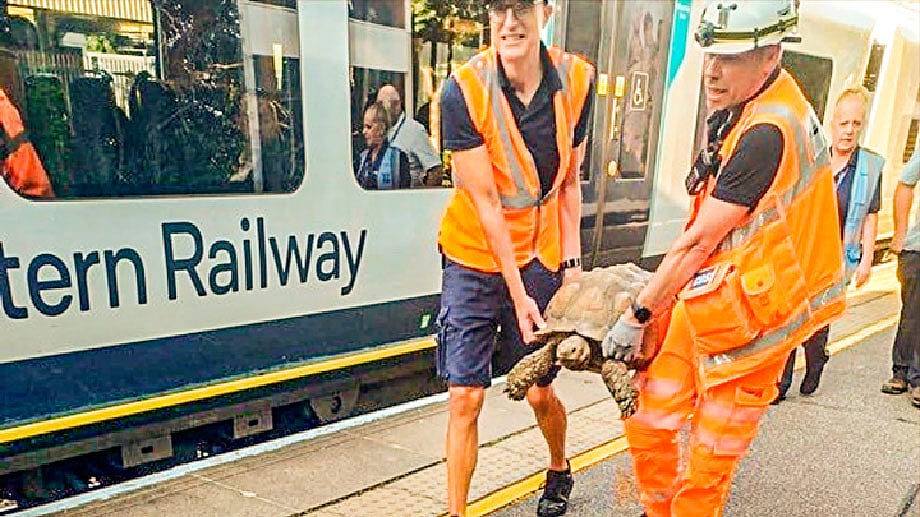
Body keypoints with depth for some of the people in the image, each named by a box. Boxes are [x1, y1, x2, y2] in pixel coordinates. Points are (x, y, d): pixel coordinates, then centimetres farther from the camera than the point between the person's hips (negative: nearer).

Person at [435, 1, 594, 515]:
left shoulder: (576, 80, -7)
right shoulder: (463, 91, -18)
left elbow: (569, 182, 2)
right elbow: (485, 203, -17)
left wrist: (571, 261, -2)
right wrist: (518, 295, -16)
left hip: (540, 258, 2)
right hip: (474, 259, -2)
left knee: (540, 394, 12)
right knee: (465, 397, -1)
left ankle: (560, 468, 45)